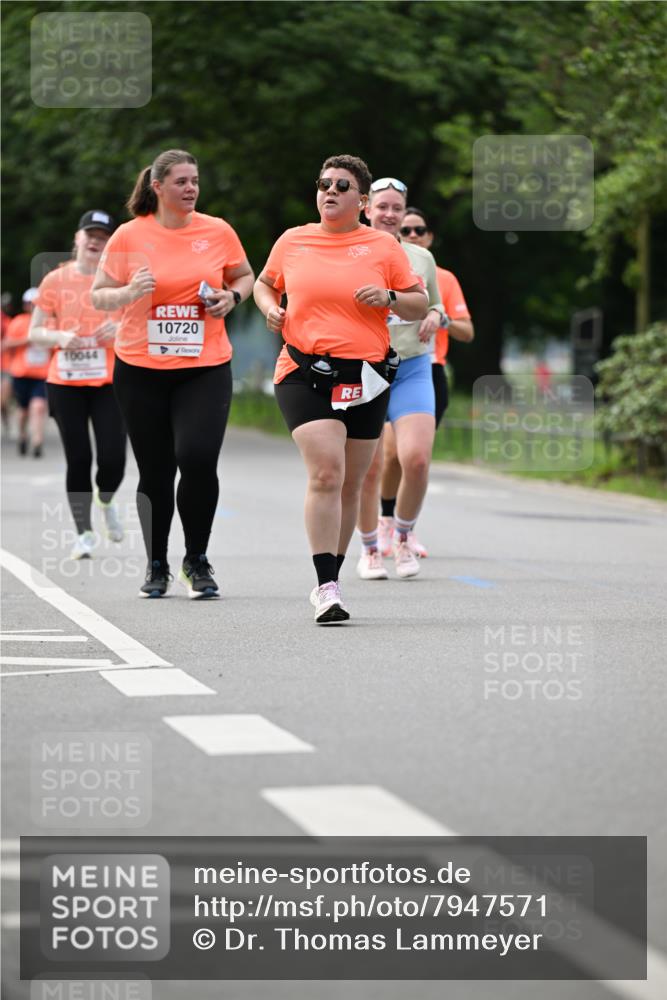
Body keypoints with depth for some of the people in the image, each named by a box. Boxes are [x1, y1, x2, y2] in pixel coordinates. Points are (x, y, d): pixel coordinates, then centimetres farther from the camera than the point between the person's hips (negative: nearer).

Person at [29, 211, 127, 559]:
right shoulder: (56, 280, 4)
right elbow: (34, 333, 8)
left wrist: (122, 329, -14)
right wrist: (59, 337, -13)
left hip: (109, 383, 0)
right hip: (65, 384, 0)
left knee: (113, 458, -6)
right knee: (78, 459, 0)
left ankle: (106, 501, 28)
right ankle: (84, 533, 11)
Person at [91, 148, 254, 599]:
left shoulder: (218, 232, 3)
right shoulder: (129, 236, -1)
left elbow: (245, 277, 18)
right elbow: (99, 296, 4)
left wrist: (231, 297, -3)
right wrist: (129, 293, -16)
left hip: (205, 368, 0)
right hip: (141, 370, 0)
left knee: (197, 458, -17)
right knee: (155, 473, 5)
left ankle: (197, 560, 3)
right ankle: (157, 566, 23)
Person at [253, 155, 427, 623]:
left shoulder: (383, 246, 6)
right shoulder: (293, 241, 9)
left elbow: (421, 304, 9)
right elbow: (264, 283, 25)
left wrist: (388, 297, -10)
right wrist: (270, 307, 3)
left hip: (366, 377, 2)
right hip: (305, 374, -1)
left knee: (350, 484, 8)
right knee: (325, 472, -18)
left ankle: (330, 580, 24)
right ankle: (327, 589, -19)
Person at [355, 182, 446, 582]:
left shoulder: (422, 258, 10)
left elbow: (434, 306, 21)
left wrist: (436, 317, -2)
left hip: (413, 369, 1)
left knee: (417, 459, -15)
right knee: (368, 467, -2)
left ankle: (403, 535, 11)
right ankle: (370, 549, 20)